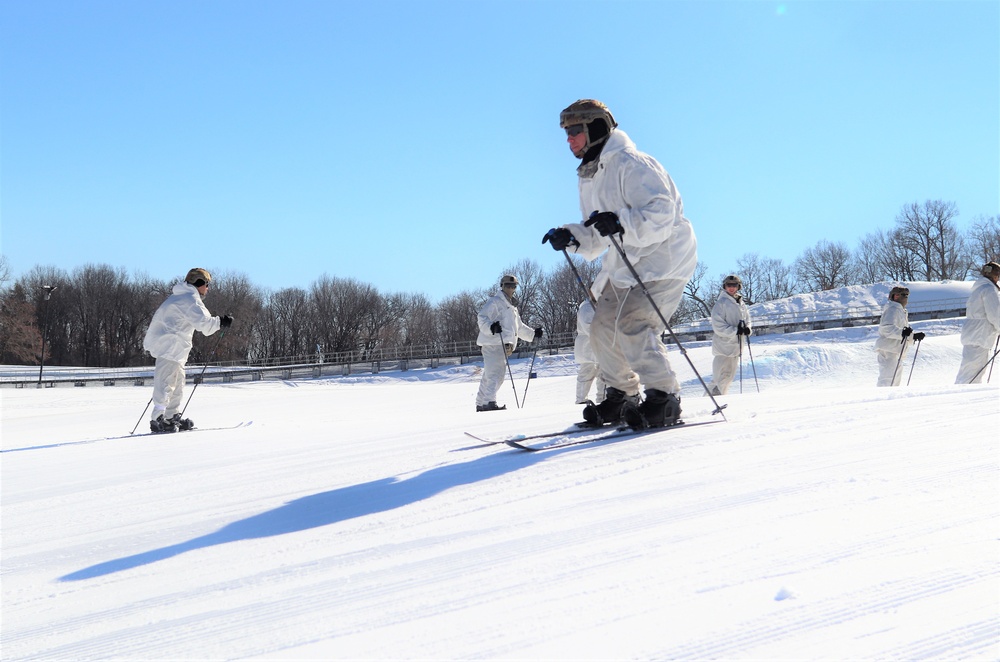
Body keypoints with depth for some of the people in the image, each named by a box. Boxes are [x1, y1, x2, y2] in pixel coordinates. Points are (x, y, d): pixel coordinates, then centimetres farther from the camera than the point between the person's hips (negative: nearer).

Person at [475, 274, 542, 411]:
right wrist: (491, 327, -32)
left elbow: (519, 327, 36)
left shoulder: (512, 306, 29)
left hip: (504, 345, 10)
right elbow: (482, 317, -14)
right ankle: (488, 402, -27)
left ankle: (481, 403, 16)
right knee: (495, 374, -19)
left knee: (489, 376, 12)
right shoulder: (495, 301, -2)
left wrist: (533, 334, 29)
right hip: (493, 343, -10)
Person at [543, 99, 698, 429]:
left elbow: (661, 214, -27)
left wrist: (621, 222, -41)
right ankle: (621, 396, 21)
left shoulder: (631, 165, -18)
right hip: (625, 265, 10)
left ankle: (664, 399, -11)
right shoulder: (589, 178, 12)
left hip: (664, 257, -10)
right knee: (604, 328, 7)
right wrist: (571, 237, -2)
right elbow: (598, 235, 17)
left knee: (633, 327, -21)